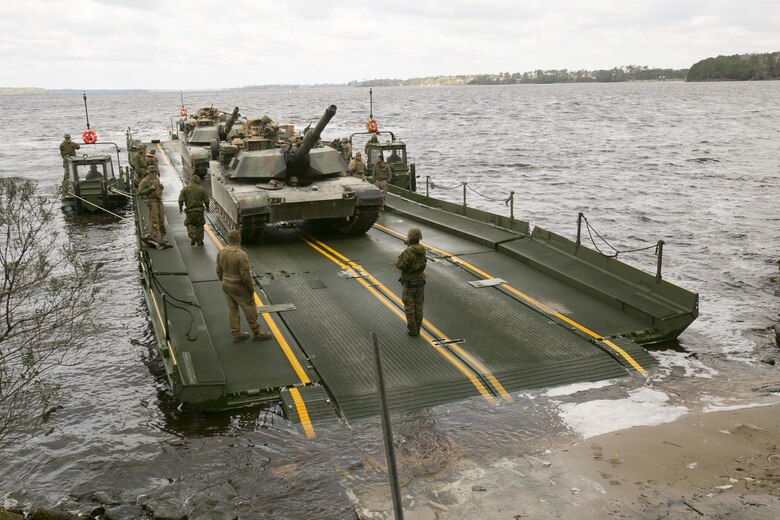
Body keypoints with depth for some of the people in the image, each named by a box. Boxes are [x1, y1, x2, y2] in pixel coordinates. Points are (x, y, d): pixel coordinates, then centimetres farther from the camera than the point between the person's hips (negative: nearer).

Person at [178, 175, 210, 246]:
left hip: (190, 211, 0)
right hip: (200, 210, 1)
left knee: (189, 224, 15)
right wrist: (207, 207, 18)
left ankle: (192, 236, -8)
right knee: (199, 225, 12)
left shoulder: (185, 189, -2)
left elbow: (181, 200, -6)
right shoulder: (201, 189, -1)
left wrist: (180, 208, 10)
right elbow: (206, 200, 0)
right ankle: (199, 241, 12)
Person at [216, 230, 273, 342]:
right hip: (239, 288, -7)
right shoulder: (241, 255, -27)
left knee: (232, 309, 16)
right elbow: (246, 275, -24)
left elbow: (219, 271, 4)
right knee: (250, 310, 8)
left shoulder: (221, 253, -6)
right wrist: (251, 289, -10)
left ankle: (236, 334, 24)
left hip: (226, 286, 7)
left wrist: (224, 283, 18)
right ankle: (257, 334, 20)